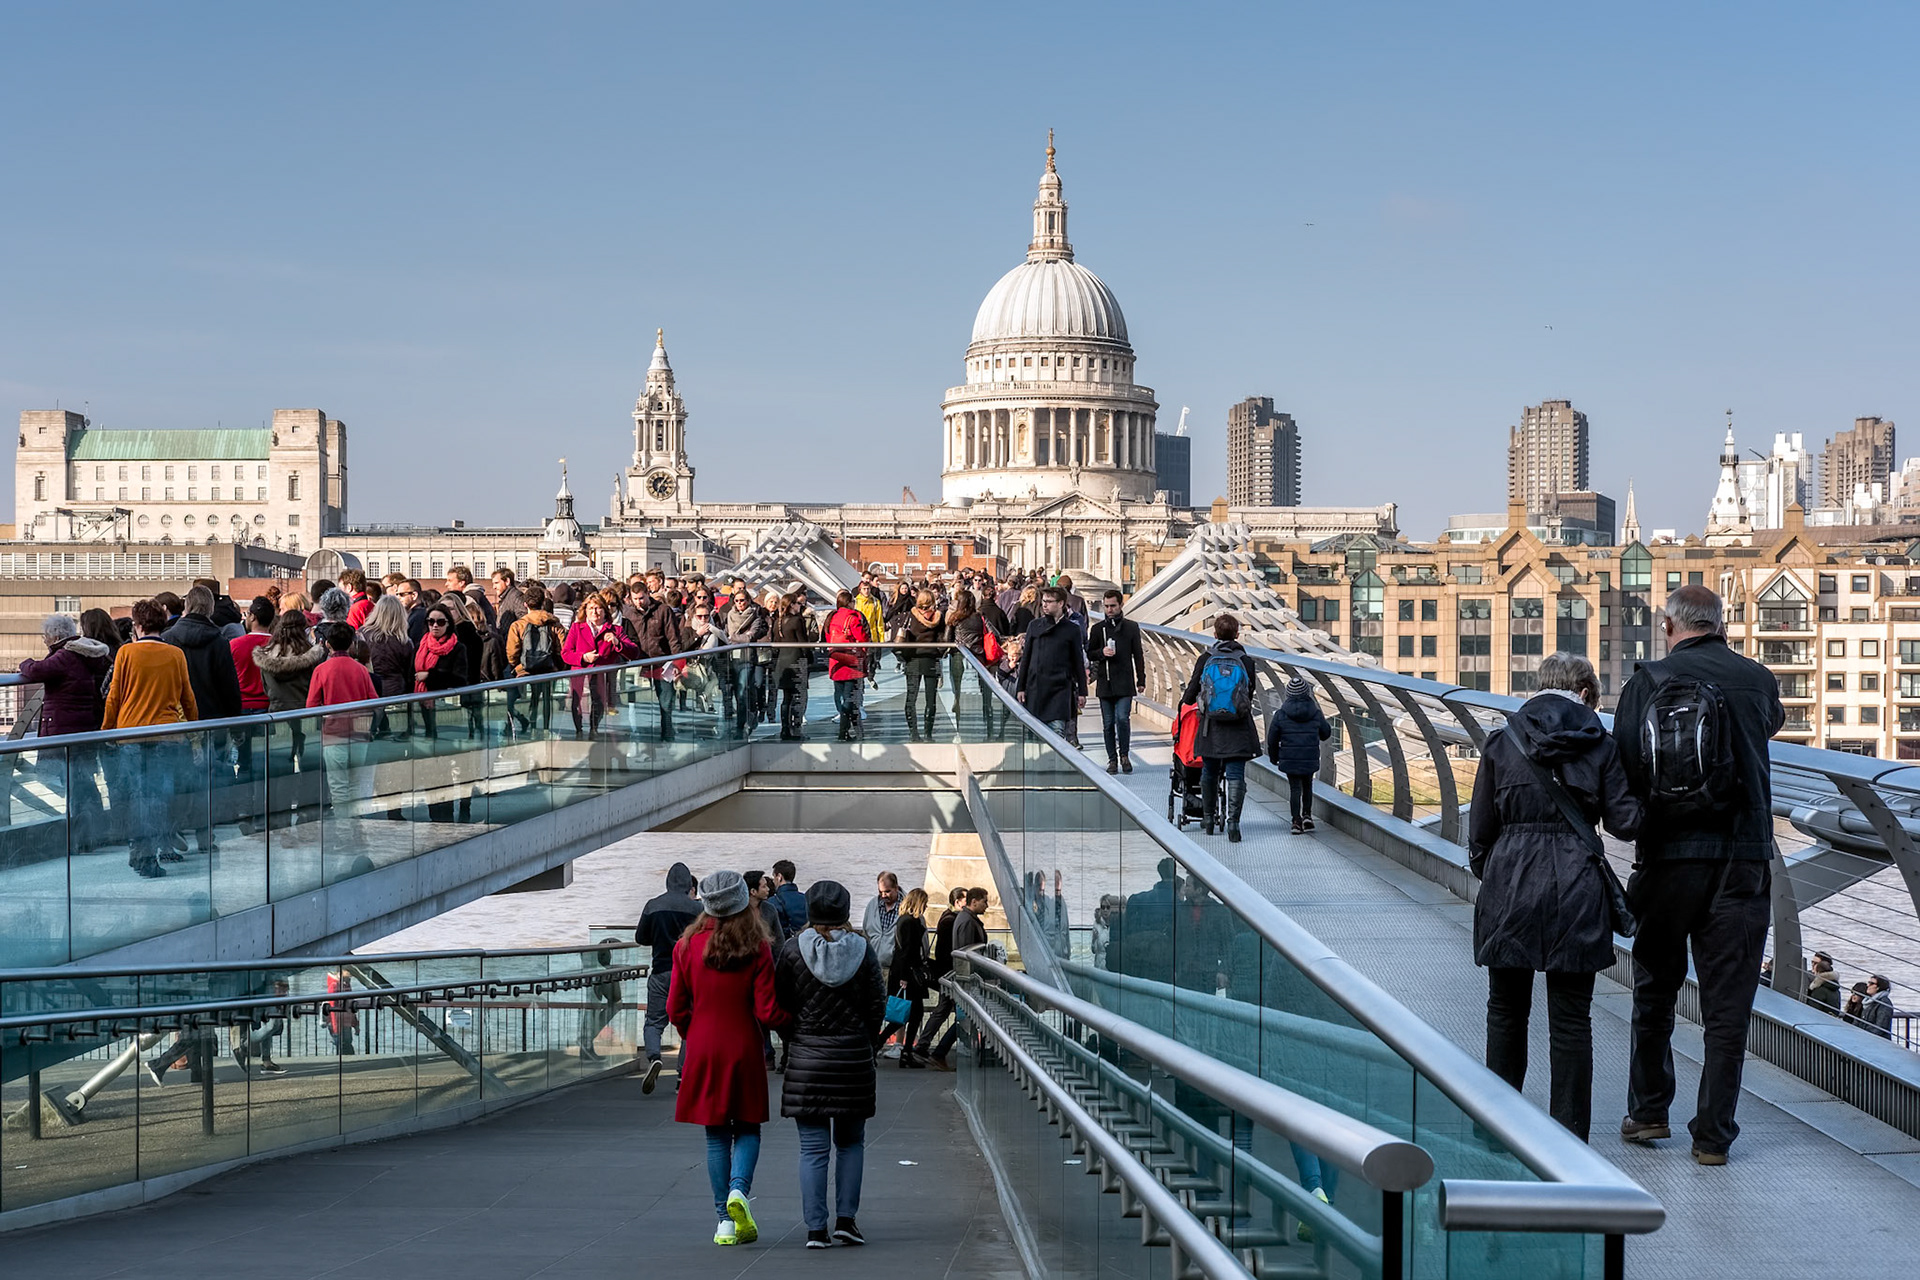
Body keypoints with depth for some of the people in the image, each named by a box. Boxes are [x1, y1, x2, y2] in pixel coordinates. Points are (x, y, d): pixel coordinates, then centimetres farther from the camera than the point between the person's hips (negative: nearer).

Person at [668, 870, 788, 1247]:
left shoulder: (687, 946, -4)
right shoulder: (757, 949, -11)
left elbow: (675, 1009, 1)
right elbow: (767, 1012, -12)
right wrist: (796, 1022, 8)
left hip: (702, 1052, 2)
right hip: (744, 1052, -2)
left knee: (716, 1136, 9)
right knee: (747, 1129, 13)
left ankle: (725, 1221, 7)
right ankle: (739, 1189, -14)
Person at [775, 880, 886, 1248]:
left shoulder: (793, 949, -5)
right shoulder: (862, 949, -2)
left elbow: (780, 1003, -2)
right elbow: (877, 1004, 1)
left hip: (806, 1056, -1)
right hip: (853, 1055, 1)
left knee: (813, 1147, 2)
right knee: (851, 1142, 15)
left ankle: (816, 1228, 0)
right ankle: (846, 1218, 8)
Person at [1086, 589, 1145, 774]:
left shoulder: (1131, 627, 6)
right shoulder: (1097, 629, 8)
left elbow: (1138, 655, 9)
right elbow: (1089, 654, 11)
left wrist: (1141, 680, 5)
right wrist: (1102, 652, -11)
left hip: (1124, 683, -2)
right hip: (1105, 682, 2)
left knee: (1122, 718, -15)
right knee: (1108, 723, 4)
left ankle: (1124, 755, 2)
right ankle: (1112, 759, 12)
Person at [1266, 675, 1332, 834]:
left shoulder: (1281, 714, -6)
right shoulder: (1316, 714, -4)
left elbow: (1272, 739, 0)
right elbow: (1325, 734, 10)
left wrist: (1274, 757, 16)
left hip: (1289, 759, -1)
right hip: (1310, 759, 1)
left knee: (1295, 788, 6)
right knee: (1307, 785, 21)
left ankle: (1296, 821, -1)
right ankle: (1307, 815, 13)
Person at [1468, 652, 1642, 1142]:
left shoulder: (1501, 743, 3)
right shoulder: (1600, 745, 0)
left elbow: (1479, 830, 4)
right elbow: (1625, 823, -3)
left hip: (1510, 886, 1)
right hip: (1576, 893, -1)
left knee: (1506, 1011, 16)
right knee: (1571, 1019, 4)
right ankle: (1569, 1138, 4)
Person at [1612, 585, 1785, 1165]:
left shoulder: (1648, 682, -4)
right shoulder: (1757, 680, 2)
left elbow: (1623, 770, -9)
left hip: (1668, 856, 0)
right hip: (1743, 859, 0)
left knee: (1655, 989, 17)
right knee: (1727, 1003, 4)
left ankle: (1647, 1112, 24)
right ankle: (1712, 1134, 5)